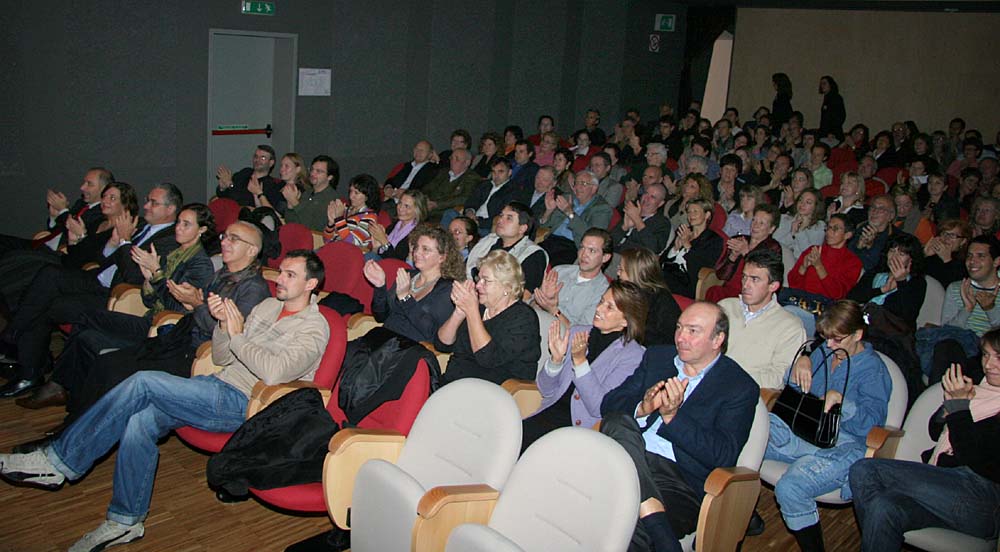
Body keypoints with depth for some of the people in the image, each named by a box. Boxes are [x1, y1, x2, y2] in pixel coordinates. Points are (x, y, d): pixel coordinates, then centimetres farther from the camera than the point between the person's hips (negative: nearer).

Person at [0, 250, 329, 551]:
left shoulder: (314, 327, -7)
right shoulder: (267, 306, 19)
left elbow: (274, 372, -24)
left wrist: (237, 335, -14)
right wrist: (223, 324, -1)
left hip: (242, 403, -8)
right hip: (219, 386, 8)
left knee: (143, 383, -20)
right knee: (139, 421, -17)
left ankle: (59, 462, -10)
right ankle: (126, 522, -6)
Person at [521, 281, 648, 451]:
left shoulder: (633, 356, -3)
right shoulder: (577, 333, 12)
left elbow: (601, 408, -13)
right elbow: (546, 390, 12)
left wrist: (580, 361, -18)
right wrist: (556, 359, -7)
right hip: (550, 414, 5)